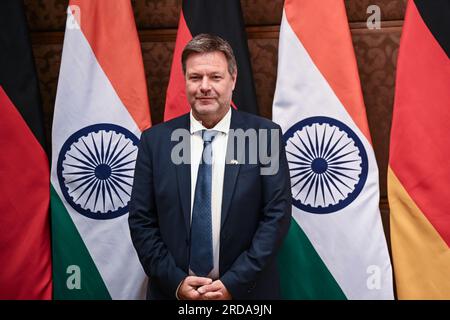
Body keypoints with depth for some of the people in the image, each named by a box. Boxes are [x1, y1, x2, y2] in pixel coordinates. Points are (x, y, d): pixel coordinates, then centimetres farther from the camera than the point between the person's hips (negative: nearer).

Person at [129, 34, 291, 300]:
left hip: (246, 290, -1)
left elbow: (277, 215, -9)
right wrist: (176, 282, -10)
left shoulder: (265, 135, -8)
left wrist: (234, 283, -13)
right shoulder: (155, 140, -3)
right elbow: (141, 220, -1)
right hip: (173, 291, 1)